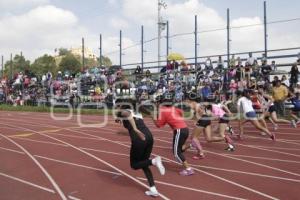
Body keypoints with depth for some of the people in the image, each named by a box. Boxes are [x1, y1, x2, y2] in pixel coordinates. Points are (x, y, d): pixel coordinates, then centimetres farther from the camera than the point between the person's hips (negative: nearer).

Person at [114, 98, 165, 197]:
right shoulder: (136, 113, 26)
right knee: (143, 164, 22)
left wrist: (135, 129, -27)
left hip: (139, 139, -7)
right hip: (149, 136, 7)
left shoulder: (122, 112, 5)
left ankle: (154, 161, -12)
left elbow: (128, 114, -18)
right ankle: (153, 190, 14)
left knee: (134, 165, 14)